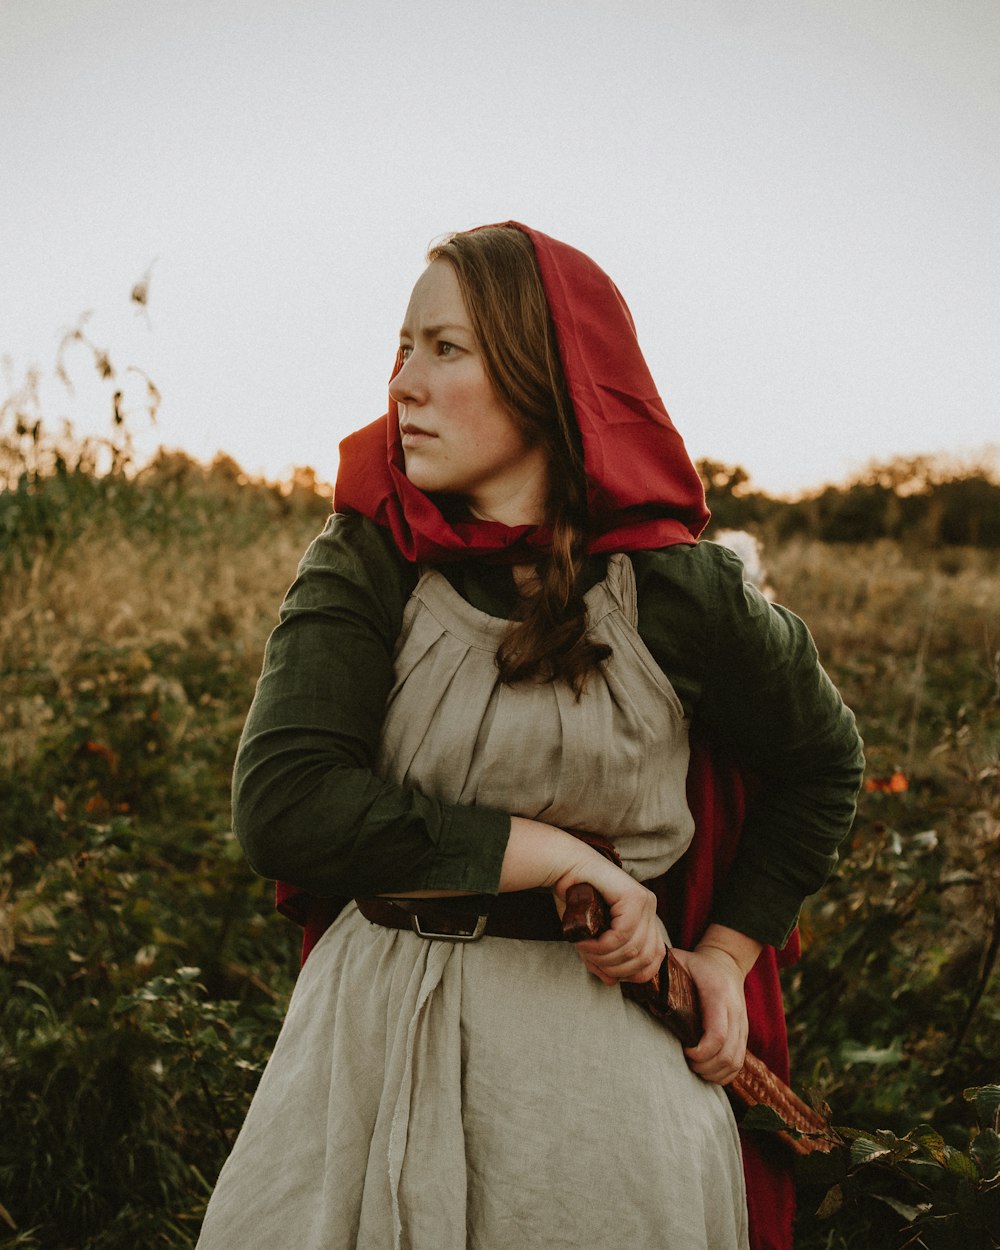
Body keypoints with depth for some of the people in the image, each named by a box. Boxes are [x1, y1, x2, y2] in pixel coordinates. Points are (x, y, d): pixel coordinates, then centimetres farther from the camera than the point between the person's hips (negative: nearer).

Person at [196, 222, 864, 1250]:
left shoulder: (674, 589, -9)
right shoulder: (363, 566, -8)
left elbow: (819, 762, 9)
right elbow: (281, 807, -22)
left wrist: (726, 951, 3)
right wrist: (554, 853, -22)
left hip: (599, 1048, -1)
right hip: (374, 1033, 2)